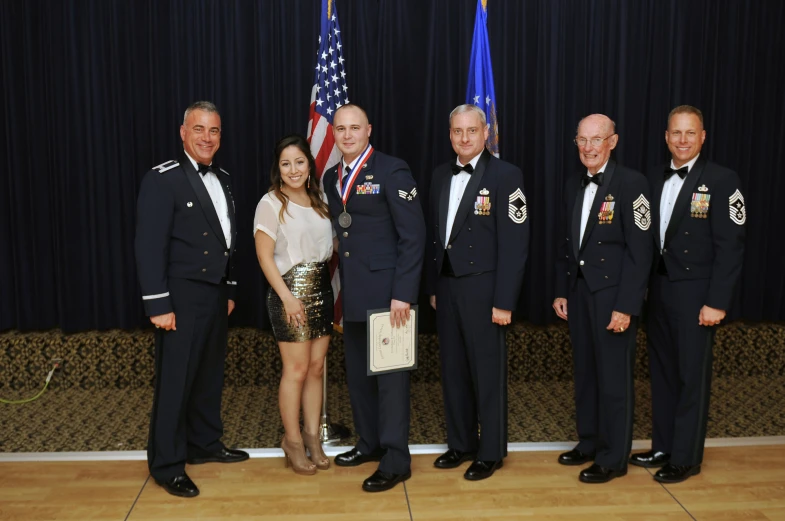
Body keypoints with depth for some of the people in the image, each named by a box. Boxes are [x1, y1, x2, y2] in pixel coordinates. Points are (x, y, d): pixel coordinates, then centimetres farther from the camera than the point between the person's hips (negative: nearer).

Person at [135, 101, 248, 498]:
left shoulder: (222, 180, 11)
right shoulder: (162, 179, -12)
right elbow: (149, 247, -16)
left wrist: (230, 290, 16)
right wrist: (158, 304, -19)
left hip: (216, 295, 7)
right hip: (182, 298, -7)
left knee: (209, 375, 17)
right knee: (175, 381, 1)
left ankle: (204, 444, 32)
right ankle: (166, 465, 14)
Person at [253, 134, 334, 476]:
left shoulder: (319, 199, 10)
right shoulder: (271, 203, -7)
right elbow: (264, 255, -11)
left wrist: (328, 284, 4)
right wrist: (287, 297, -16)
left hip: (321, 289, 6)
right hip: (290, 290, -6)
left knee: (317, 368, 10)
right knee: (297, 370, 0)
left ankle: (312, 437, 22)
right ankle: (293, 440, 17)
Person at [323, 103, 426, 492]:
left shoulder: (392, 171, -8)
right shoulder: (331, 178, 13)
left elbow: (413, 235, -12)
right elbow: (338, 233, 14)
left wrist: (403, 293, -18)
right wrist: (338, 288, 7)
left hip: (386, 292, -7)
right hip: (351, 294, 7)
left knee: (390, 375, 1)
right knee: (357, 373, 14)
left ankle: (395, 461, 11)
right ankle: (370, 443, 30)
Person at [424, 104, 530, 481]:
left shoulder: (505, 175, -9)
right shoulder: (441, 176, 11)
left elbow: (514, 243, -13)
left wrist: (504, 301, -16)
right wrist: (432, 286, 11)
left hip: (482, 289, -6)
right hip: (446, 286, 6)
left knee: (487, 372, 5)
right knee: (453, 369, 13)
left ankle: (491, 452, 20)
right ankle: (461, 443, 28)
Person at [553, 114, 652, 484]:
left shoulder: (631, 183, -11)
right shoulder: (573, 184, 10)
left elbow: (640, 251, -14)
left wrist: (626, 306, -18)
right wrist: (561, 291, 11)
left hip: (613, 292, -6)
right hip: (579, 290, 6)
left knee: (614, 376, 3)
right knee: (584, 371, 15)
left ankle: (613, 457, 18)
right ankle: (588, 442, 31)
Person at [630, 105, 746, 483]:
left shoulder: (722, 181, -8)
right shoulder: (654, 179, 9)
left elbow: (730, 246, -12)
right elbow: (646, 238, 10)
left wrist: (717, 301, -16)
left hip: (695, 293, -5)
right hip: (659, 290, 6)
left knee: (692, 376, 4)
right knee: (662, 372, 13)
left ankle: (686, 458, 17)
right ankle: (663, 447, 26)